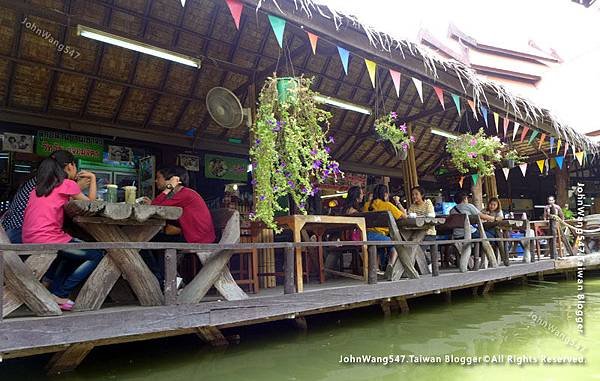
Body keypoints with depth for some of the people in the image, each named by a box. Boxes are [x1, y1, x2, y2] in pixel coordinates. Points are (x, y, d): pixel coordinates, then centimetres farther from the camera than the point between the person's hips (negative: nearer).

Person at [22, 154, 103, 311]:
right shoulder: (68, 184, -3)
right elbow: (90, 202, 8)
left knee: (73, 252, 31)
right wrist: (92, 178, 16)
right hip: (48, 240, -8)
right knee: (97, 254, 2)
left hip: (29, 241, 8)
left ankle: (54, 289, 22)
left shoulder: (40, 186, 17)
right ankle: (60, 294, 1)